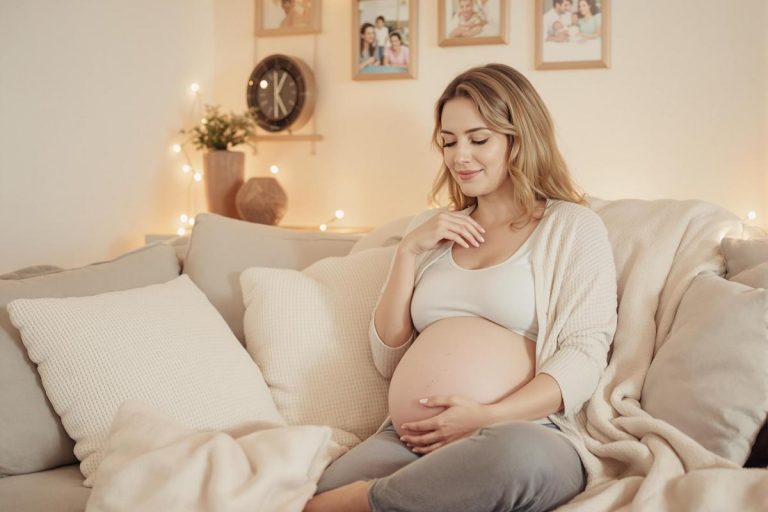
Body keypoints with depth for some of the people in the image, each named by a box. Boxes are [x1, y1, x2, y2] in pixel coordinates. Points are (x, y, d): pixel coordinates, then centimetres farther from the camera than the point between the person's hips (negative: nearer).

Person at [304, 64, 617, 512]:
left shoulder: (573, 227, 9)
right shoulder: (433, 229, 22)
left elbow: (583, 357, -3)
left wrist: (488, 417, -17)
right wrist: (409, 252, 7)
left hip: (529, 431, -1)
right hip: (419, 435, 1)